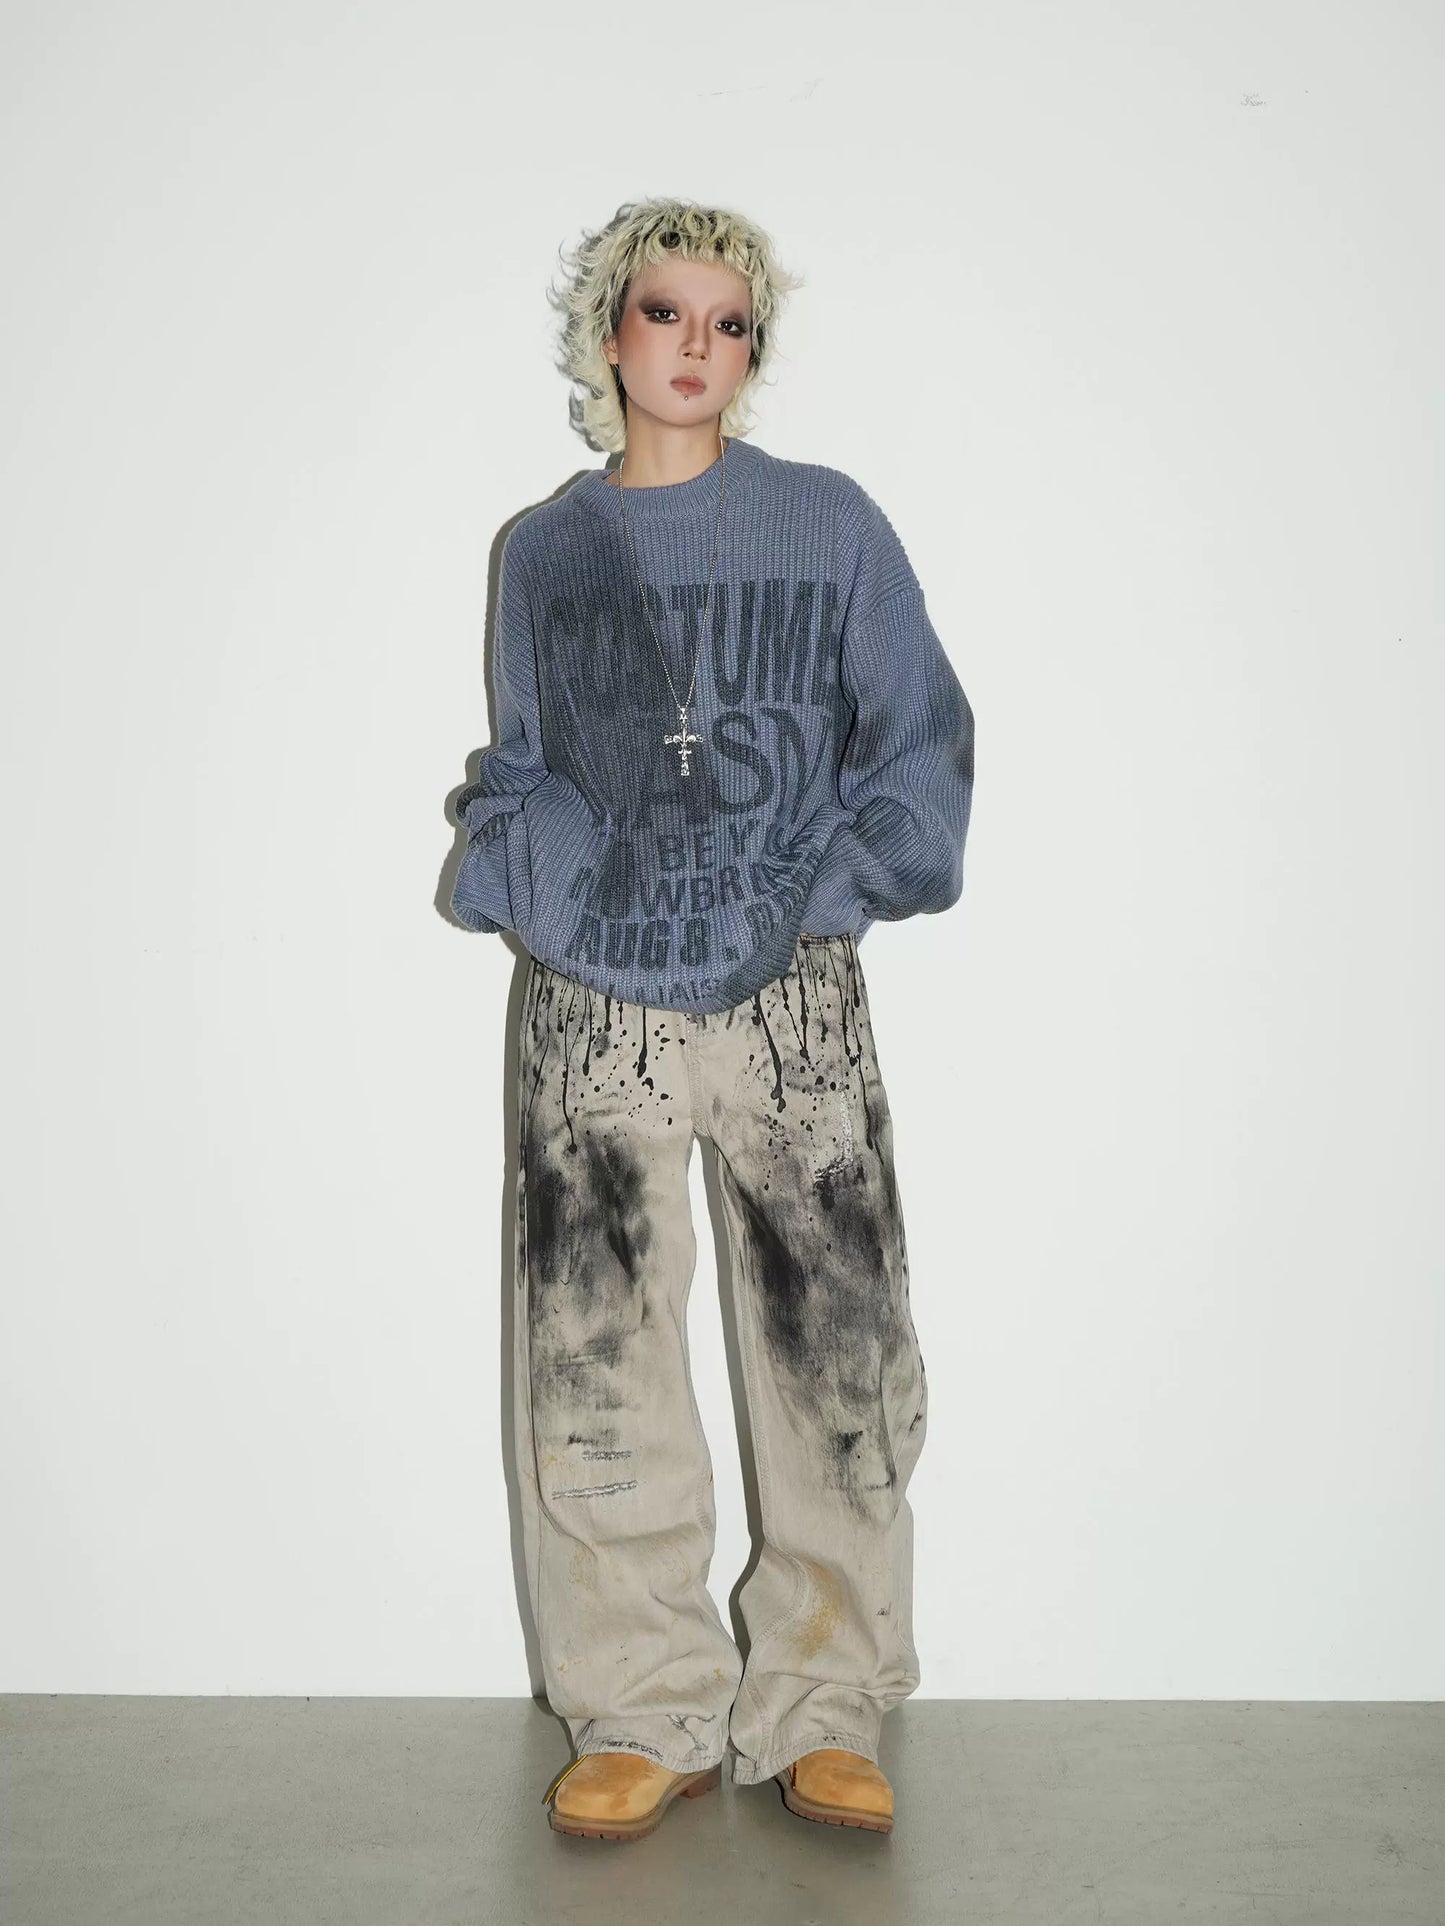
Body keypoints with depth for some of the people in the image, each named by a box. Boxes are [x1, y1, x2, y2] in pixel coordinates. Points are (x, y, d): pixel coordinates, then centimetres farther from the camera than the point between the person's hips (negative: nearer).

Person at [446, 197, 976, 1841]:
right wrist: (522, 879, -2)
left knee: (835, 1359, 2)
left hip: (793, 999, -1)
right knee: (595, 1377, 2)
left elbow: (920, 739, 6)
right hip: (593, 1006, 1)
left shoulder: (831, 525, 5)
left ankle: (816, 1714, 19)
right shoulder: (545, 550, 10)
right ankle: (644, 1716, 20)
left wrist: (837, 887, -7)